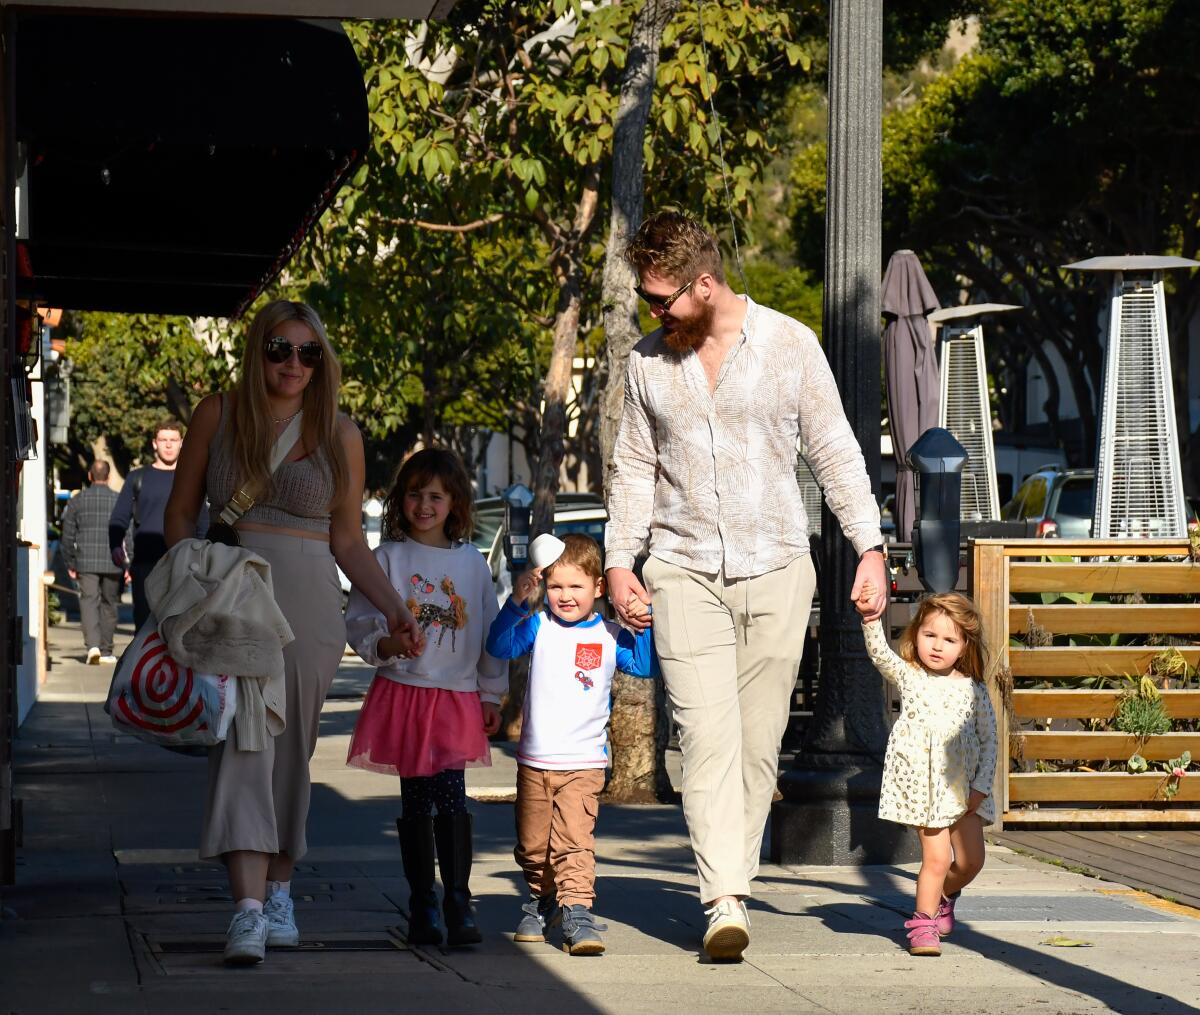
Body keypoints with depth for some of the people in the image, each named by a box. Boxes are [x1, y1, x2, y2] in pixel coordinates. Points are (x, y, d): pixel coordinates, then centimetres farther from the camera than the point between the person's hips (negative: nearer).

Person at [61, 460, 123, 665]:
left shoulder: (78, 500, 4)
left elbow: (68, 535, 7)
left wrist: (70, 564, 15)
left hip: (86, 562, 0)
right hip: (112, 563, 0)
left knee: (89, 602, -3)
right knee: (109, 604, 11)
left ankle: (93, 645, -24)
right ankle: (106, 652, 16)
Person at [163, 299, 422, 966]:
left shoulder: (340, 435, 7)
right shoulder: (218, 416, 5)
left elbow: (349, 541, 12)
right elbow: (181, 512, 9)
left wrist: (394, 608, 1)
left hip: (309, 603, 2)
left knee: (291, 749, 4)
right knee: (243, 742, -14)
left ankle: (280, 891, 20)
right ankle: (248, 907, -23)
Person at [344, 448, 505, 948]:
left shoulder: (473, 563, 9)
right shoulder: (387, 558, 3)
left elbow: (491, 633, 13)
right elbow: (358, 621, 0)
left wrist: (492, 695, 11)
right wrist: (386, 644, -21)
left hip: (458, 696, 1)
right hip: (403, 691, -1)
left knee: (451, 794, -12)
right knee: (415, 801, 4)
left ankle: (458, 902, -11)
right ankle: (422, 904, 13)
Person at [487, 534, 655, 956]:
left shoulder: (609, 636, 1)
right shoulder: (539, 626, 1)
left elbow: (645, 665, -5)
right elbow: (500, 646, -14)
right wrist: (517, 602, -28)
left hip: (584, 763, -2)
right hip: (534, 762, 2)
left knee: (574, 841, -16)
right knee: (533, 846, 14)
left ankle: (577, 912, -20)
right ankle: (540, 900, 35)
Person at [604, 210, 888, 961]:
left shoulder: (789, 344, 0)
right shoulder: (649, 360, 6)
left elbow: (835, 452, 4)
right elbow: (635, 467, 14)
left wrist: (870, 546, -2)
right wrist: (620, 561, 5)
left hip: (776, 568, 0)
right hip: (684, 573, 0)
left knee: (759, 741, 3)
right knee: (708, 736, -12)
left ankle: (737, 878, 15)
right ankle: (725, 904, -17)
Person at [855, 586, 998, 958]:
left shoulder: (973, 690, 3)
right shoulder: (908, 676, 1)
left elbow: (989, 739, 6)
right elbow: (879, 653, -16)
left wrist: (981, 786, -2)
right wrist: (870, 618, -33)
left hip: (963, 785, 2)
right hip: (920, 783, -2)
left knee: (970, 859, 3)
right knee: (937, 856, -11)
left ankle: (944, 896, 34)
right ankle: (923, 923, 4)